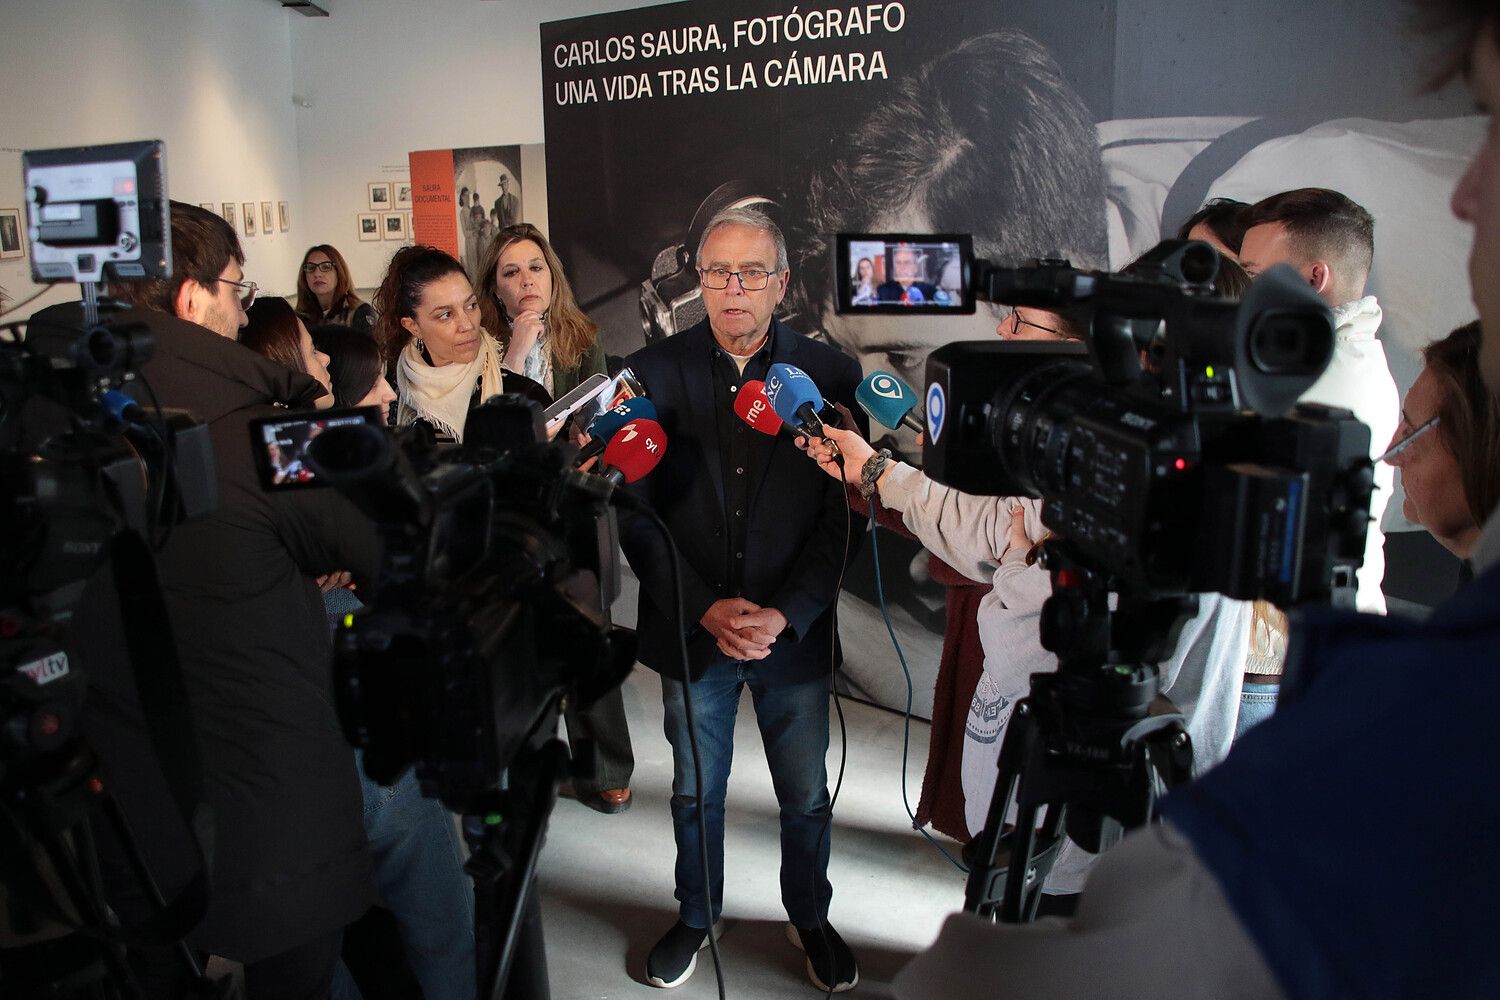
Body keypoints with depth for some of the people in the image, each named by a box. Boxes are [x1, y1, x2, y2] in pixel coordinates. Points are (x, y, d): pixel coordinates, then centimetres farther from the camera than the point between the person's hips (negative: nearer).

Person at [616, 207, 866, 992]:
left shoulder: (828, 375, -6)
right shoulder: (652, 374, -5)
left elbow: (842, 515, -6)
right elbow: (634, 513, -6)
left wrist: (785, 614, -16)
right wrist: (705, 610, -14)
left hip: (796, 634, 0)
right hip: (692, 633, 1)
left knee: (806, 797, 17)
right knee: (695, 793, 19)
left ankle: (809, 918, 43)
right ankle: (696, 917, 44)